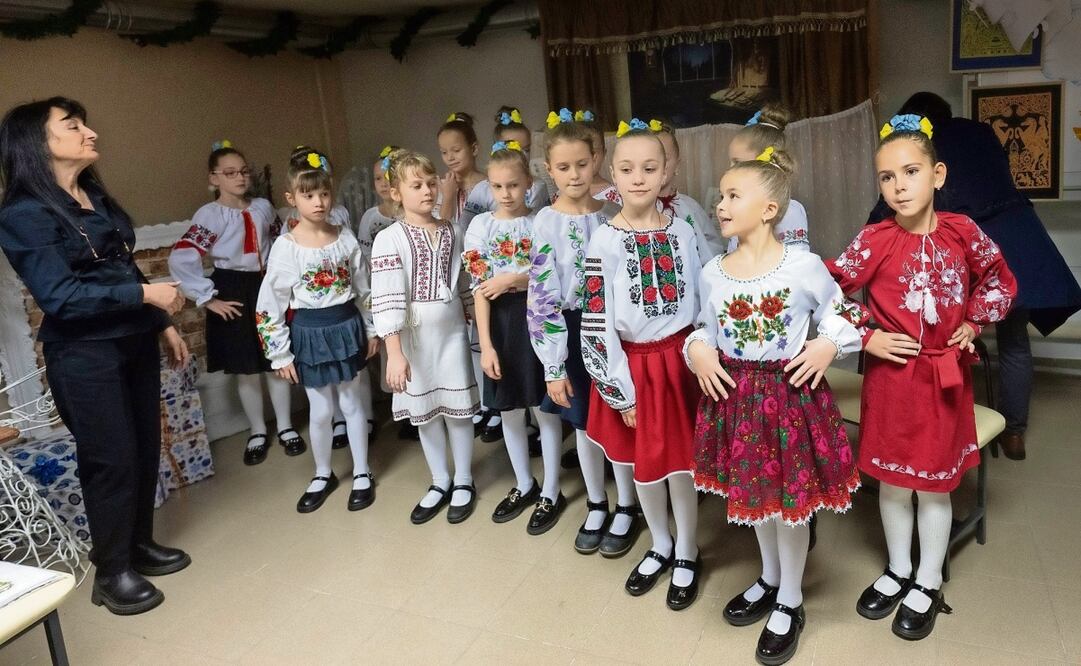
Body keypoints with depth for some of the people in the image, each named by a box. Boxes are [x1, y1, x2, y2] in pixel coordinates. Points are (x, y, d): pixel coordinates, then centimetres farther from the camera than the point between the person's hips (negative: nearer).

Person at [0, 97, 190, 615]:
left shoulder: (97, 198, 12)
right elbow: (59, 296, -21)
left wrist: (163, 325, 15)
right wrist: (146, 295, -23)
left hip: (133, 342, 8)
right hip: (83, 356, -7)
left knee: (145, 448, 13)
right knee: (111, 460, 0)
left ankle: (140, 545, 32)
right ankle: (111, 572, 19)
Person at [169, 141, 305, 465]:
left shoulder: (263, 207, 4)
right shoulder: (210, 214, -11)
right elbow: (180, 259, -20)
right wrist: (208, 299, -17)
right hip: (235, 292, -3)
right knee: (246, 369, 8)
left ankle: (285, 427, 25)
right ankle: (258, 432, 25)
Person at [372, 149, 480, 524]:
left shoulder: (450, 233, 3)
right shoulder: (389, 240, -11)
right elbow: (386, 299, -18)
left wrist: (473, 324, 12)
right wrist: (394, 352, -24)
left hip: (451, 330, 2)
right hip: (413, 336, -2)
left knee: (458, 408, 8)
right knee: (424, 411, 11)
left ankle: (463, 482, 26)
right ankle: (440, 483, 29)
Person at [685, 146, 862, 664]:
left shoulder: (804, 266, -11)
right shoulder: (712, 273, -1)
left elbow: (840, 314, 3)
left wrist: (829, 346, -14)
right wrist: (697, 350, -8)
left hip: (790, 395, -4)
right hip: (734, 395, 4)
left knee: (789, 499, 9)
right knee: (753, 494, 19)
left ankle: (790, 603, 32)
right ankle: (770, 579, 45)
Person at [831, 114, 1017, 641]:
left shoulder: (962, 232, -6)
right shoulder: (874, 240, -11)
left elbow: (1000, 280, 11)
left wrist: (973, 323, 1)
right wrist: (865, 338, -13)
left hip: (945, 375, 0)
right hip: (892, 374, 0)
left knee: (935, 483, 11)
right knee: (891, 479, 13)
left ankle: (928, 584, 30)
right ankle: (898, 571, 35)